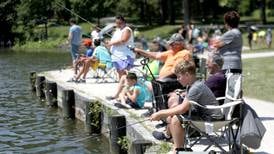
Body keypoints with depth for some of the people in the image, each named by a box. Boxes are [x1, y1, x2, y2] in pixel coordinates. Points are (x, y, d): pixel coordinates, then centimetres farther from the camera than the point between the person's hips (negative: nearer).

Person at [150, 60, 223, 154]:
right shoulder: (191, 86, 8)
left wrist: (160, 113, -19)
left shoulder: (196, 88, -23)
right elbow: (183, 106, 8)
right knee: (170, 117, 7)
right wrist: (162, 114, -2)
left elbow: (182, 109, -26)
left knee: (175, 119, -23)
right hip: (202, 114, 10)